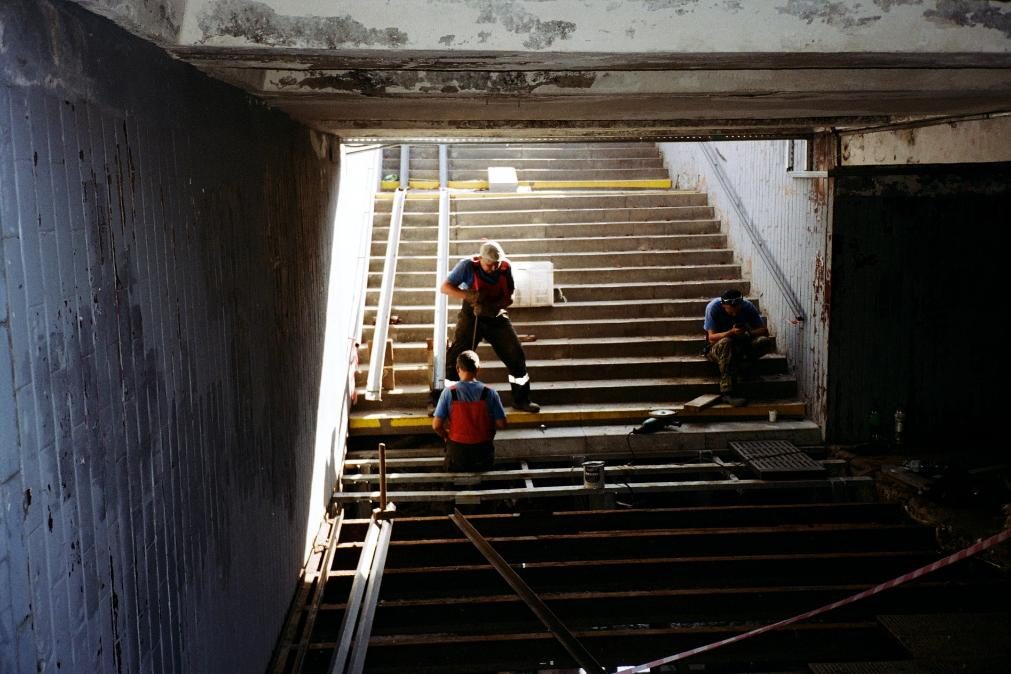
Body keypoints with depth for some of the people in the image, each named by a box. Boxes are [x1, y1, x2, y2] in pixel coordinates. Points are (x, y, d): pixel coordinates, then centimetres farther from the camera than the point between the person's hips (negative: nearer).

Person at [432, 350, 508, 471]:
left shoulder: (449, 392, -10)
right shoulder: (489, 393, -9)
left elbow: (436, 425, -11)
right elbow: (501, 424, -4)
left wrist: (446, 436, 10)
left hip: (457, 449, -1)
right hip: (482, 451, 1)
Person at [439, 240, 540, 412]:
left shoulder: (505, 268, -12)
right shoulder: (467, 266, -19)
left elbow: (509, 298, -7)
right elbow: (446, 287, -14)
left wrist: (491, 307, -26)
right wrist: (468, 295, -30)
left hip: (496, 316, 2)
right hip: (471, 316, -2)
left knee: (516, 356, -2)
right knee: (456, 357, -10)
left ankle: (521, 400, 14)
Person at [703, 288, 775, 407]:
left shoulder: (747, 306, -11)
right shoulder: (713, 308, -20)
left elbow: (764, 330, -11)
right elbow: (711, 338, -24)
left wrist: (748, 333, -32)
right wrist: (731, 332, -41)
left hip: (741, 345, 3)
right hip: (716, 348, -3)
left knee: (766, 342, -23)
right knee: (725, 343, -40)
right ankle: (729, 393, -42)